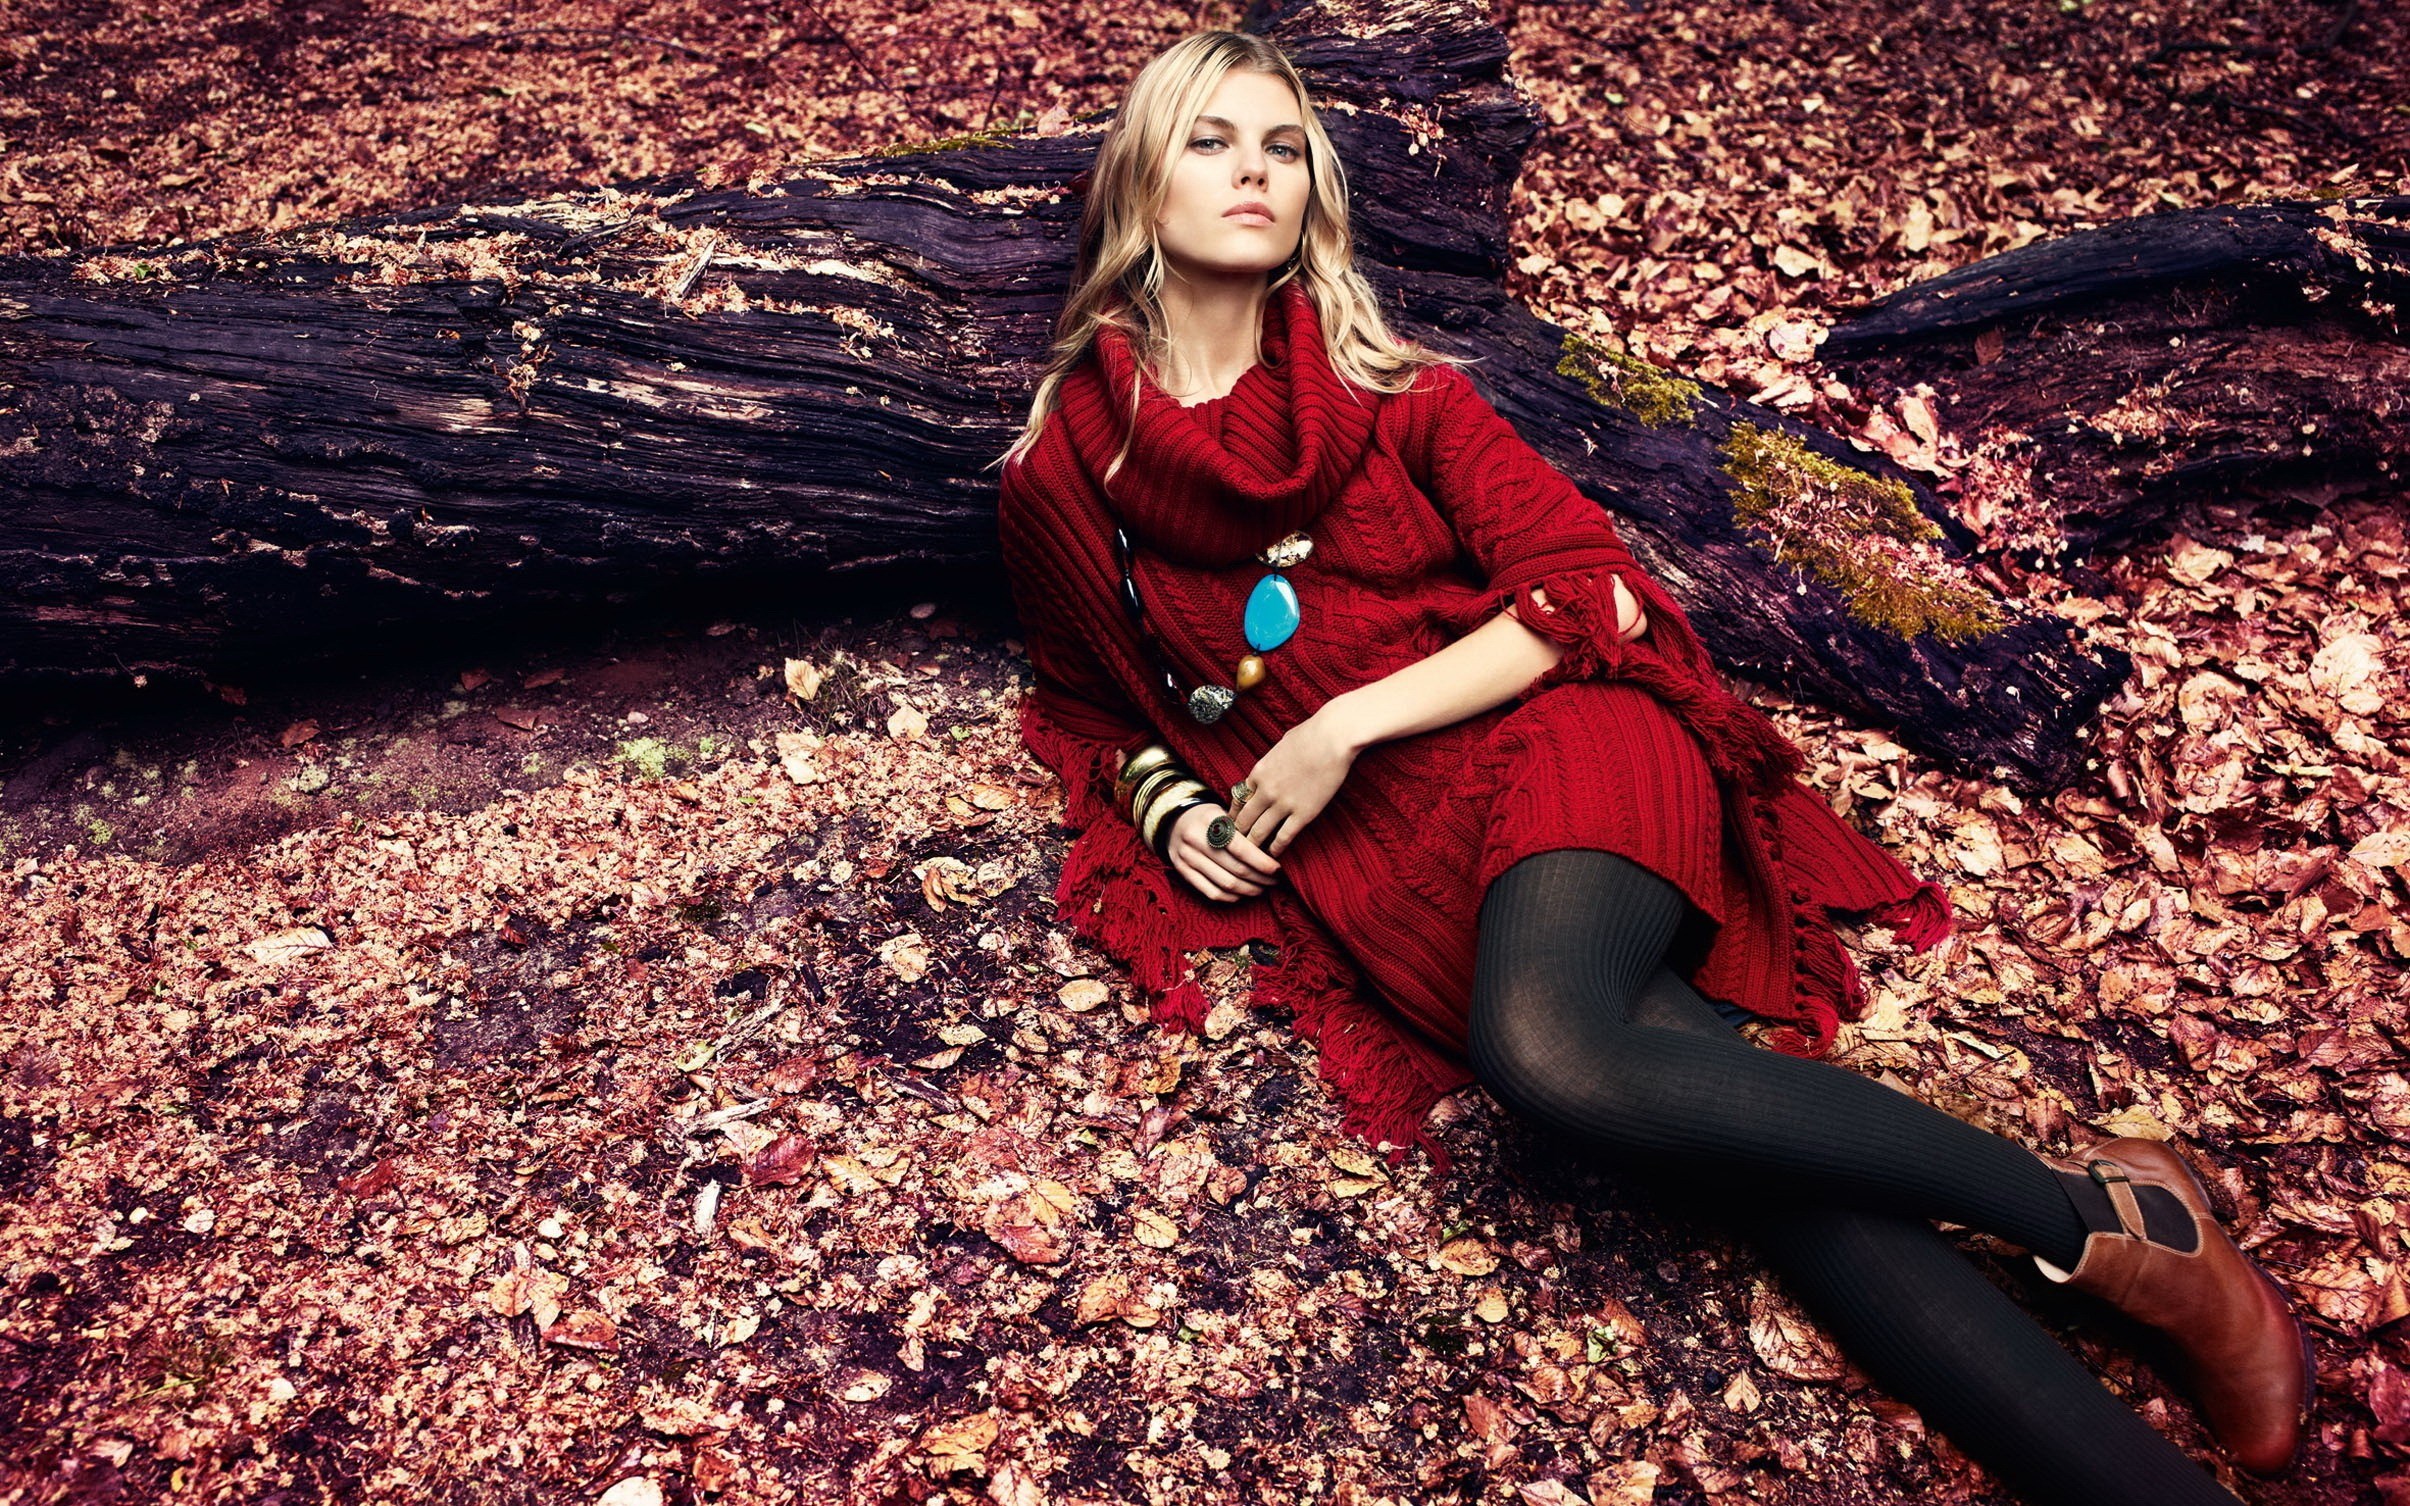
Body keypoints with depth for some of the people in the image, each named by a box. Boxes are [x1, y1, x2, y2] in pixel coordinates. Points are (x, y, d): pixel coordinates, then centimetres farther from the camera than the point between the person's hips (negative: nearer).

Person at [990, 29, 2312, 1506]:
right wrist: (1162, 801, 3)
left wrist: (1346, 726, -7)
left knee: (1546, 1044, -36)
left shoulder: (1389, 390, 11)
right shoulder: (1063, 478, 13)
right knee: (1764, 1165, -23)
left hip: (1540, 742, -1)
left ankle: (2092, 1206, -20)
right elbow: (1088, 702, 27)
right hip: (1368, 866, 1)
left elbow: (1595, 590, 3)